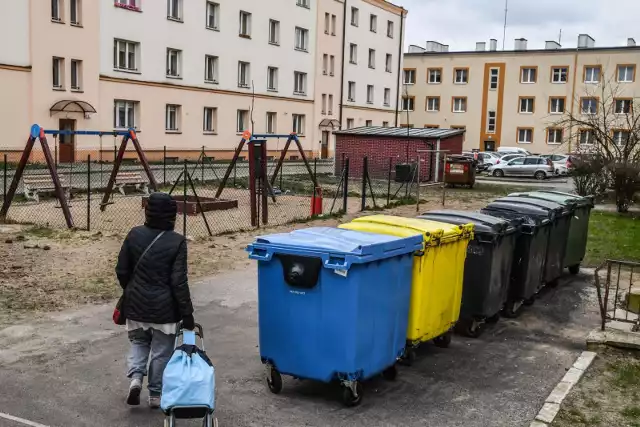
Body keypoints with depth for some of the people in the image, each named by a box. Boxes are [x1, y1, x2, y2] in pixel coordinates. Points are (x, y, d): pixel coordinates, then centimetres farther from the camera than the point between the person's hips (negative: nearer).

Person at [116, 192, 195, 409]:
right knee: (161, 351, 12)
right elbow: (179, 281, -16)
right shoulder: (177, 242, -14)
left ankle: (135, 377, 2)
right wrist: (187, 312, -10)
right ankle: (156, 394, 21)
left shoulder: (134, 235, -4)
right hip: (164, 307, -3)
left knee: (138, 342, 23)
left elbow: (121, 271, 2)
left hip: (136, 303, 3)